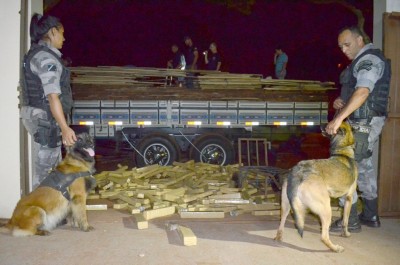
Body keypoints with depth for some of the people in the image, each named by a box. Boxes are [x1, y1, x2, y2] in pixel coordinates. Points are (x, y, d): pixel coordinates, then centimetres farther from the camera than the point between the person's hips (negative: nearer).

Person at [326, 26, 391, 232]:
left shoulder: (370, 59, -14)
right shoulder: (361, 61, 18)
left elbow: (362, 92, -28)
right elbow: (352, 91, 22)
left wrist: (339, 118, -35)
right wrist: (339, 101, 0)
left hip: (364, 123, -11)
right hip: (363, 123, 11)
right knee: (364, 165, 16)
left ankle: (351, 221, -1)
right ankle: (371, 216, 28)